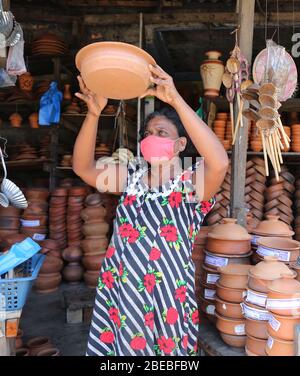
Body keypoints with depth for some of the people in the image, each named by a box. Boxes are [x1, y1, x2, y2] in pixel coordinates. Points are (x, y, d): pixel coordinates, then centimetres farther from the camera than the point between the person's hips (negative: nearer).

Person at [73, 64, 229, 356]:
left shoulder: (190, 184, -10)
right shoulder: (131, 177, 4)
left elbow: (219, 163, -31)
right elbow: (83, 167, -7)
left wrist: (176, 100, -34)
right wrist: (94, 112, -22)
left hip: (167, 298, -3)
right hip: (119, 294, 4)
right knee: (115, 346, 16)